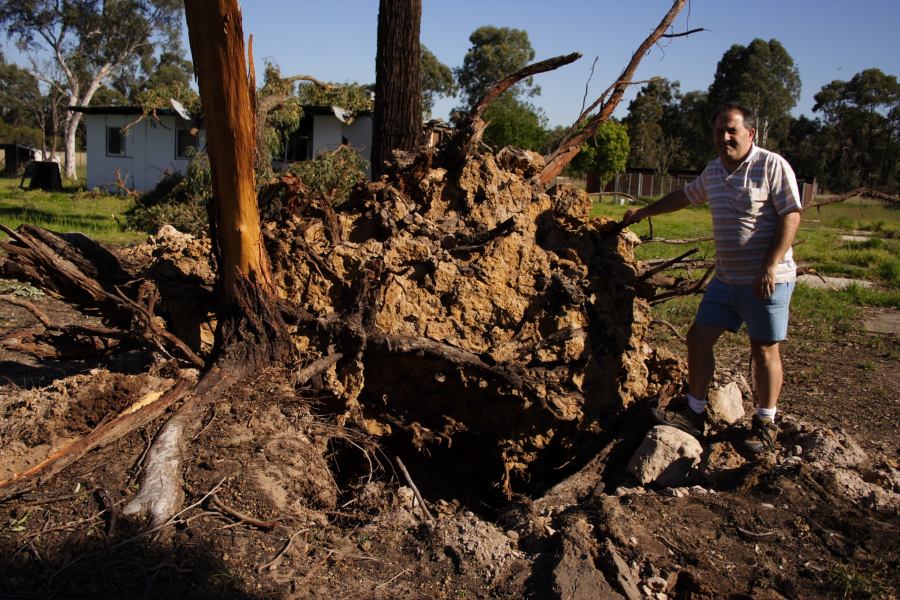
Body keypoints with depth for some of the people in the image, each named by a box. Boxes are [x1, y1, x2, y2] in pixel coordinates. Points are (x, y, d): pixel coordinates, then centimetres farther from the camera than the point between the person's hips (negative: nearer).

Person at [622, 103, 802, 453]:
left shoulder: (772, 166, -9)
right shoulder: (713, 172, 12)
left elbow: (791, 217, -14)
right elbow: (684, 196, 29)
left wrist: (770, 266, -21)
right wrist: (644, 212, 35)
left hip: (767, 280, -7)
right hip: (725, 279, 7)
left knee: (764, 349, 3)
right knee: (699, 338, 6)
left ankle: (766, 423, 19)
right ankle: (694, 412, 18)